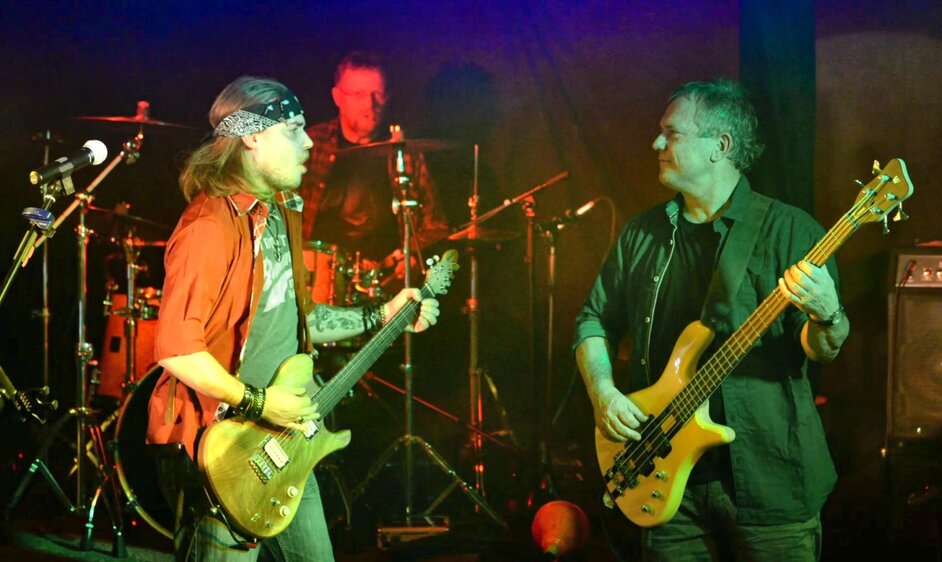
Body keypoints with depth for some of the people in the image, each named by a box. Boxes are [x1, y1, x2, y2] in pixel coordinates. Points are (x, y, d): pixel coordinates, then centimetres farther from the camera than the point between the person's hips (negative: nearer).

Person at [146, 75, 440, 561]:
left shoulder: (278, 212, 10)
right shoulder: (212, 228, -22)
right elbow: (176, 350, -27)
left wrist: (381, 317, 17)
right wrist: (260, 403, -22)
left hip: (282, 442, 9)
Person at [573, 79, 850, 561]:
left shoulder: (788, 230, -4)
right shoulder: (642, 235, 11)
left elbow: (820, 350, -7)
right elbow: (594, 320, 17)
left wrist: (826, 318, -30)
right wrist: (603, 392, 0)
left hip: (768, 480, -4)